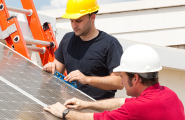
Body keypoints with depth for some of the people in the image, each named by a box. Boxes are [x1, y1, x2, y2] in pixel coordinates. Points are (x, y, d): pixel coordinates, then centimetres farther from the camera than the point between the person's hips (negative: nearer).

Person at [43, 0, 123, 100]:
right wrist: (52, 68, 2)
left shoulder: (110, 44, -7)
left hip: (100, 103, -7)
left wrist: (86, 79, -23)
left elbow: (120, 82, -15)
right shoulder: (68, 39, 16)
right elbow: (58, 68, 27)